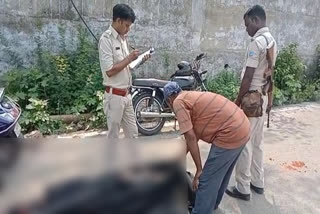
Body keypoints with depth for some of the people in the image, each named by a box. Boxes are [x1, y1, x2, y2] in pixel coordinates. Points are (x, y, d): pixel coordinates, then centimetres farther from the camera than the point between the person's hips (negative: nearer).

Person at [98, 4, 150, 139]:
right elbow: (110, 71, -21)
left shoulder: (123, 38, 12)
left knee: (133, 133, 16)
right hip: (114, 96, -8)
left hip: (126, 94, 8)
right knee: (113, 136, 6)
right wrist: (129, 58, -15)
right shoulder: (106, 39, -14)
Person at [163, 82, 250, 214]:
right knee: (220, 172, 27)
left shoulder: (178, 102, -6)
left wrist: (199, 169, -6)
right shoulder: (191, 97, 22)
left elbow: (191, 138, -13)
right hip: (242, 127, 10)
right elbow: (194, 135, 29)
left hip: (230, 134, -10)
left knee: (206, 181, 3)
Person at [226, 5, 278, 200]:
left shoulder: (257, 42, -18)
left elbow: (248, 77, -21)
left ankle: (243, 188, 10)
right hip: (263, 96, 10)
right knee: (257, 142, 16)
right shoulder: (272, 41, 12)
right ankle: (258, 182, 28)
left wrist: (238, 101, -15)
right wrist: (270, 98, 22)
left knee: (245, 142, -1)